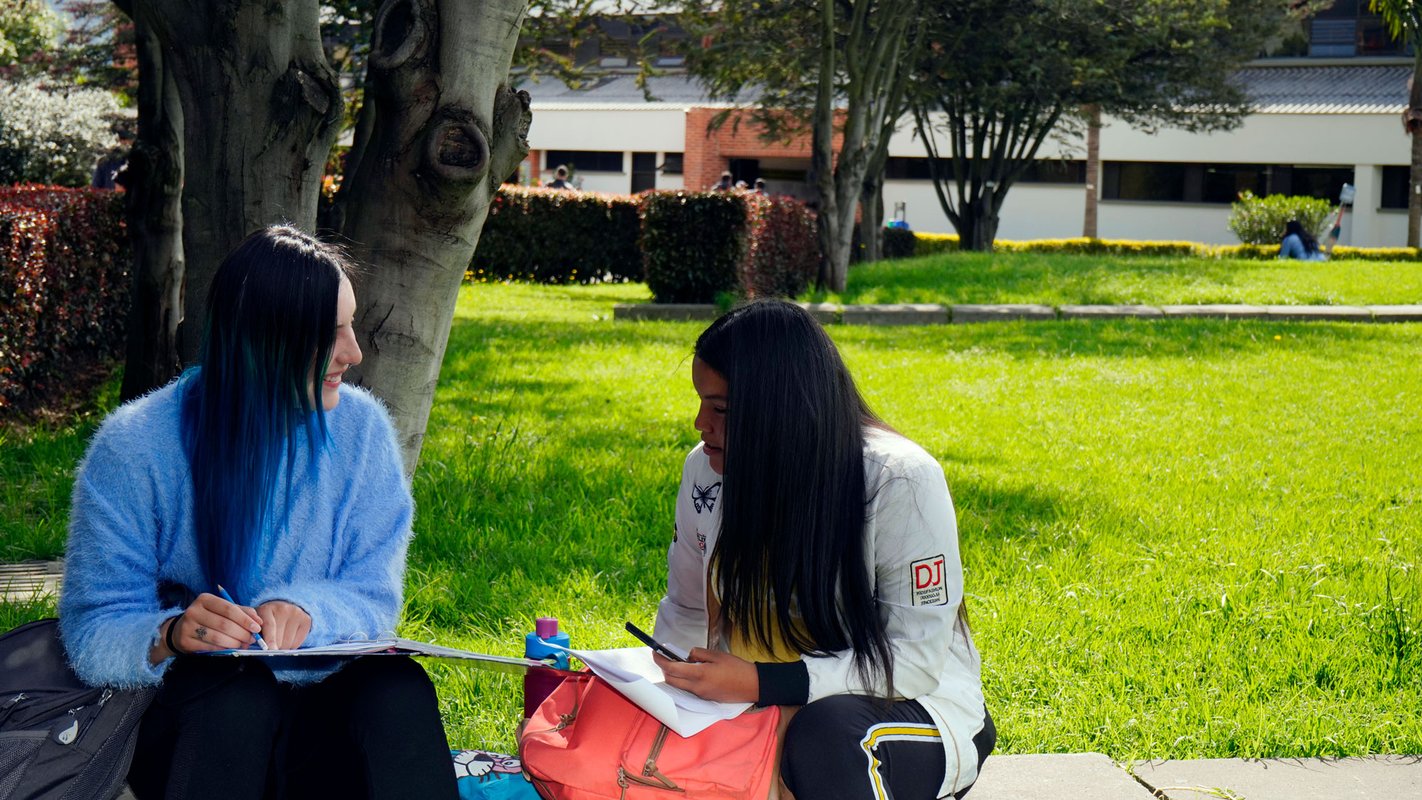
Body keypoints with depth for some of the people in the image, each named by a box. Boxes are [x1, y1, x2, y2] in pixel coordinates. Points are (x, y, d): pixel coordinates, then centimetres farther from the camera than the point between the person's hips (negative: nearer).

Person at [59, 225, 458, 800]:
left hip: (322, 703, 2)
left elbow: (374, 596, -1)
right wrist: (170, 635, -33)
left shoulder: (359, 428, 1)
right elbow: (92, 636, -10)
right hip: (190, 720, -2)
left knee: (399, 688, -31)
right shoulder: (133, 449, -9)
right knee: (239, 692, -36)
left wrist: (304, 607, -25)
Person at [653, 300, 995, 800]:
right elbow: (686, 614, 11)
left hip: (914, 711, -4)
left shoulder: (901, 481, -20)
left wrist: (759, 683, -32)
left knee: (826, 734, -38)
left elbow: (915, 661, -23)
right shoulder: (707, 470, -3)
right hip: (768, 714, 5)